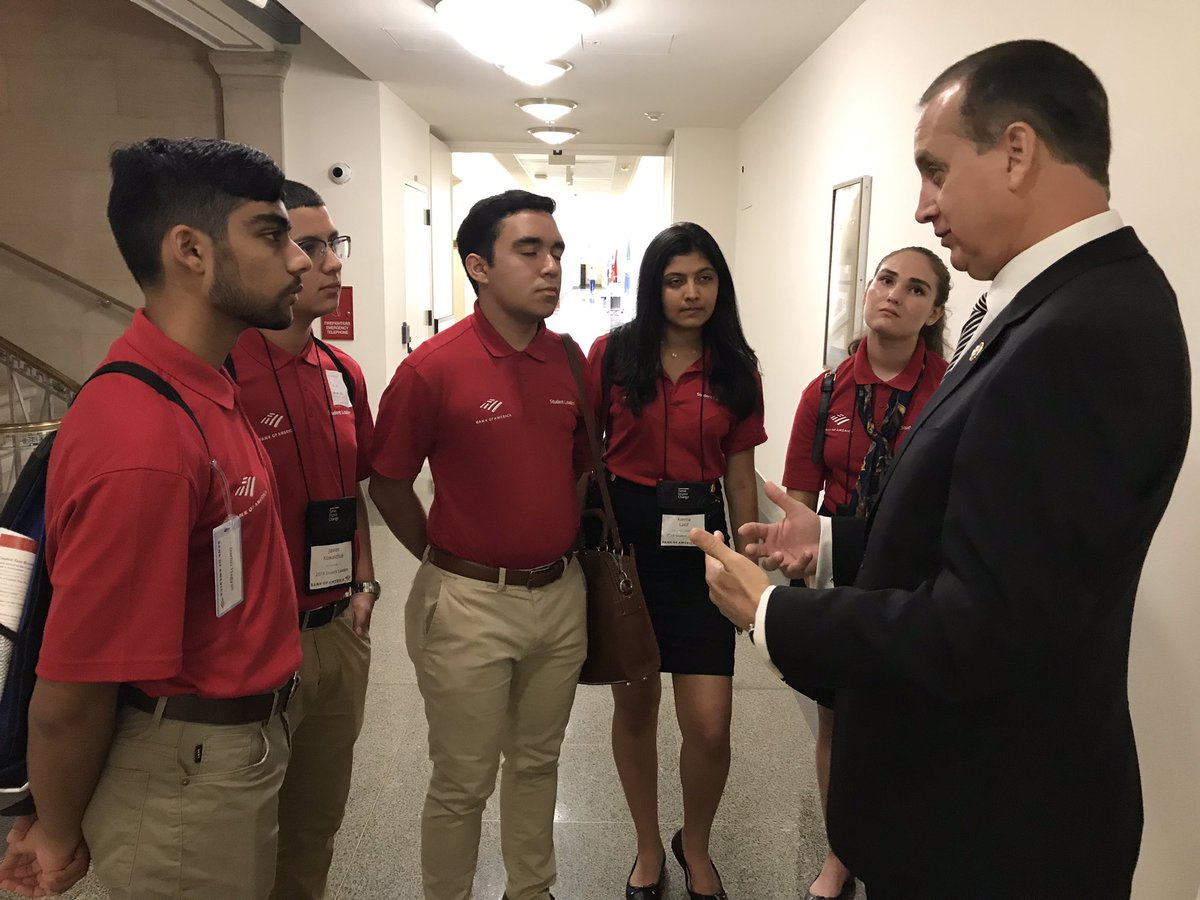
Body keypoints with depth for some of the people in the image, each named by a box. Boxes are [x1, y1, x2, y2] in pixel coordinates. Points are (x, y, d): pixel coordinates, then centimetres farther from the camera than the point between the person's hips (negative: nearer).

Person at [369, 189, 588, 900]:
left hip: (561, 594, 5)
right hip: (469, 603, -5)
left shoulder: (569, 359, 0)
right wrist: (445, 562, 1)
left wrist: (565, 542, 9)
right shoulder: (434, 368, -15)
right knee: (463, 783, 11)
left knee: (538, 762, 22)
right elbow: (387, 481, -5)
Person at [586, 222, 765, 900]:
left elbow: (741, 475, 6)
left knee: (709, 726, -2)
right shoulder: (613, 355, -3)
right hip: (624, 539, 0)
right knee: (635, 708, 14)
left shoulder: (737, 369, 2)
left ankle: (696, 846, 30)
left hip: (698, 546, 1)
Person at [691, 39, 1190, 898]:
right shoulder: (1068, 304, 3)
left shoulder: (1083, 335, -29)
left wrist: (772, 616, -18)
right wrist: (834, 541, 2)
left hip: (993, 823, -8)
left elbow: (980, 633, -30)